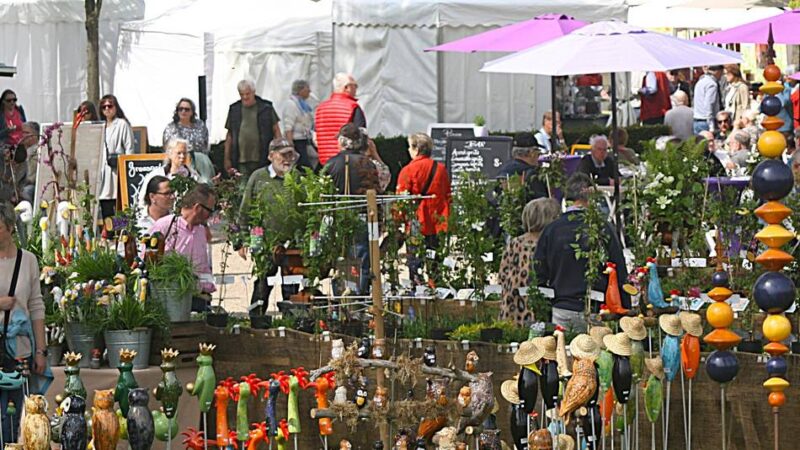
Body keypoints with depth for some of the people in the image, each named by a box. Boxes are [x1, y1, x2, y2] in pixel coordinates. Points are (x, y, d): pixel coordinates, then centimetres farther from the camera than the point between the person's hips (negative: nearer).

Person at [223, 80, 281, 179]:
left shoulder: (266, 108, 4)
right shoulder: (234, 110, 10)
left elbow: (276, 131, 5)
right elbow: (229, 135, 12)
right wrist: (227, 158, 9)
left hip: (263, 160, -1)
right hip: (242, 162, 1)